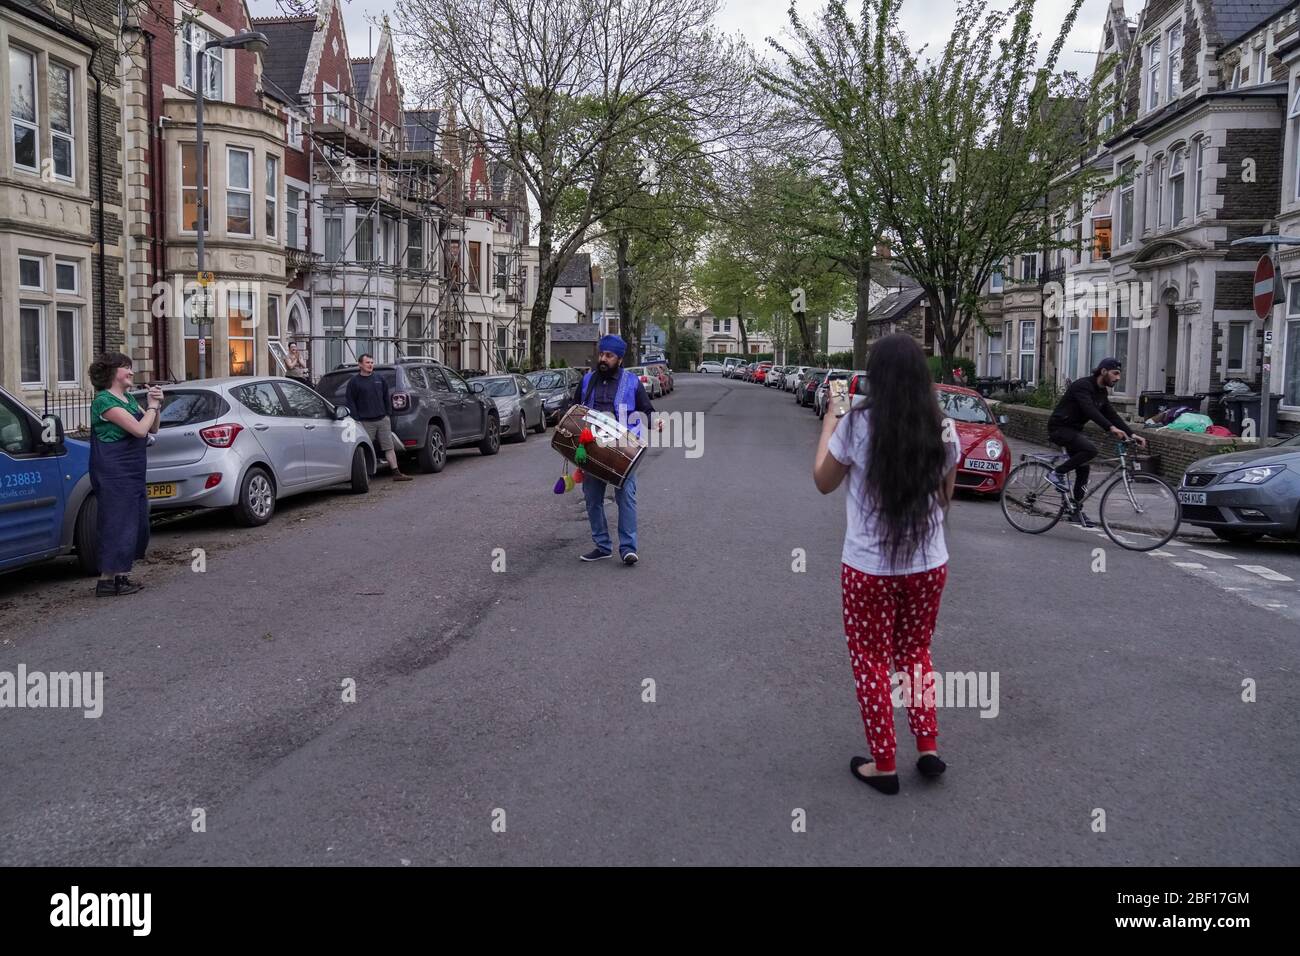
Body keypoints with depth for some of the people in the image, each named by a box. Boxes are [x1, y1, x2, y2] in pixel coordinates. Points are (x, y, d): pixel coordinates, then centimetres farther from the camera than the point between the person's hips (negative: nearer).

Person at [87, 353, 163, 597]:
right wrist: (152, 406, -7)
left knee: (136, 525, 12)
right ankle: (106, 580, -3)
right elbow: (139, 429, -22)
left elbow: (152, 429, 15)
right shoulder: (104, 400, -14)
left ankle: (121, 576, 20)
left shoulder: (129, 399, 15)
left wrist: (156, 405, 0)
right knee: (117, 524, -8)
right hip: (114, 474, -10)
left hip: (133, 474, 10)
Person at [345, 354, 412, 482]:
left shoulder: (380, 379, 12)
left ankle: (396, 473, 3)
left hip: (383, 420, 4)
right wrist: (356, 420, -9)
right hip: (366, 422, -4)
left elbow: (386, 398, 21)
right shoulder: (354, 381, 0)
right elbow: (350, 402, -3)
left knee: (389, 447, 2)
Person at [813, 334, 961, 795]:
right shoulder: (941, 428, -3)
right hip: (929, 564, 4)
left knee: (871, 661, 12)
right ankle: (928, 748, 22)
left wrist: (832, 418, 8)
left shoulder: (858, 423, -14)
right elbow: (945, 496, 10)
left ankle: (883, 765, 18)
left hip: (869, 567, -3)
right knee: (915, 653, 23)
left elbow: (823, 481, 2)